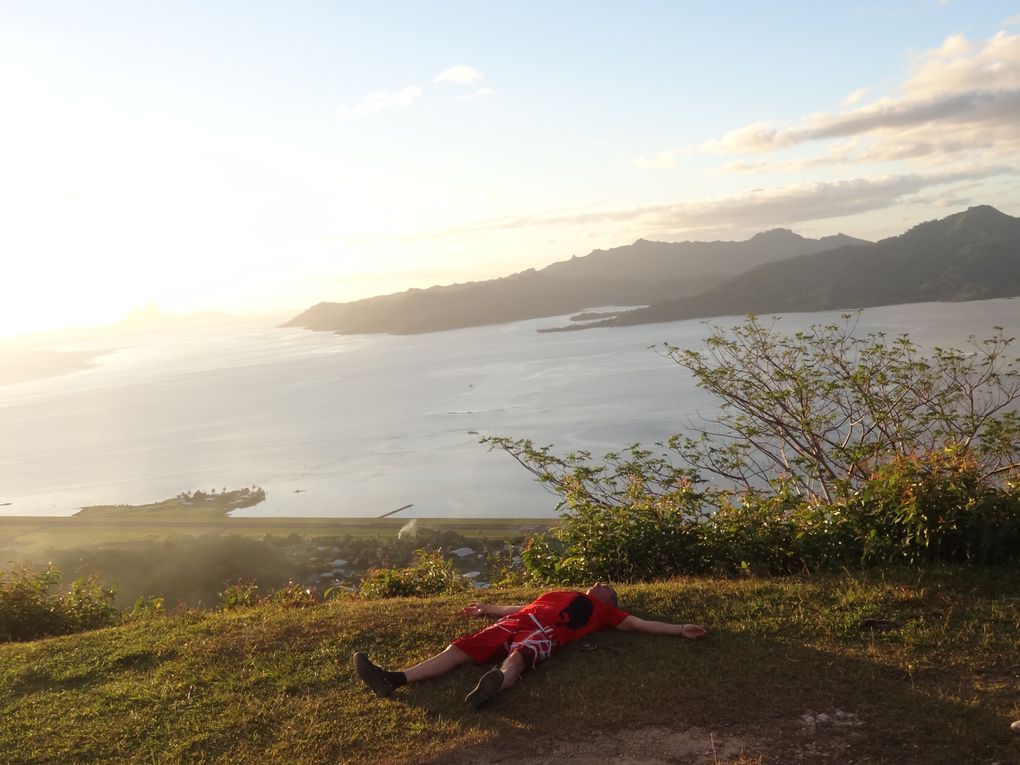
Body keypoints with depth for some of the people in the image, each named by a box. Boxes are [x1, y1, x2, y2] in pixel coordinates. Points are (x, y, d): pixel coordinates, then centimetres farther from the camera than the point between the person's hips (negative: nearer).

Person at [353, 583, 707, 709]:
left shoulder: (604, 612, 26)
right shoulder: (559, 594, 38)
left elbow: (638, 623, 20)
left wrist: (680, 629, 15)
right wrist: (490, 610, 50)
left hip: (545, 635, -5)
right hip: (515, 623, 5)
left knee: (516, 659, -39)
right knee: (458, 649, -13)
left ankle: (494, 684, -72)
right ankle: (395, 680, -26)